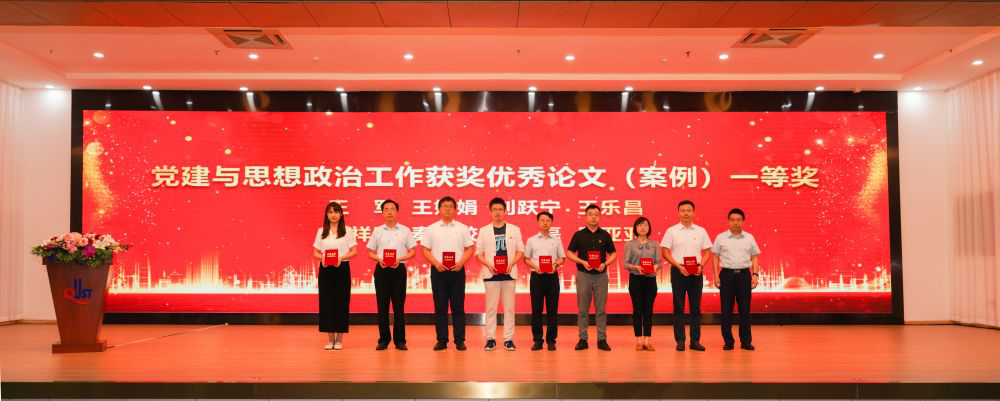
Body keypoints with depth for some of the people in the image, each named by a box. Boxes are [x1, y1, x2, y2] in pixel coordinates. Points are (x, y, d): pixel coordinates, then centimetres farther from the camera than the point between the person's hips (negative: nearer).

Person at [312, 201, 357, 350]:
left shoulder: (347, 231, 4)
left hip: (342, 268, -2)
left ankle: (339, 340, 8)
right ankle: (330, 339, 11)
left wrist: (341, 258, -18)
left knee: (341, 302, -1)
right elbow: (315, 252, 8)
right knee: (326, 302, 1)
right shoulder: (321, 231, 9)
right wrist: (322, 258, -13)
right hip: (325, 269, 2)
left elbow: (353, 251, 0)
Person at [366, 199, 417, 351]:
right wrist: (379, 259, -11)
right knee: (382, 305, 3)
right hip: (381, 270, 1)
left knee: (399, 306, 0)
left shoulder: (405, 230, 6)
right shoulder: (377, 231, 9)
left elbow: (412, 252, 5)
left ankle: (400, 340, 6)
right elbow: (370, 252, 10)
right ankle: (383, 339, 11)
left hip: (398, 269, -1)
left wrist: (399, 259, -12)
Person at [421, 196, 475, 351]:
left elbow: (469, 249, 5)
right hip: (438, 271, 0)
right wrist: (436, 263, -11)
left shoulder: (462, 228, 8)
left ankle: (460, 340, 7)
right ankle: (441, 340, 10)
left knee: (458, 307, 1)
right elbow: (426, 250, 5)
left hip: (457, 270, 0)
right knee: (440, 307, 3)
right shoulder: (431, 229, 8)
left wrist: (461, 262, -11)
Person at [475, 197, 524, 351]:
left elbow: (520, 251, 7)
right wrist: (489, 265, -10)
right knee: (491, 308, 2)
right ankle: (491, 339, 9)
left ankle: (508, 339, 9)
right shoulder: (484, 230, 7)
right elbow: (479, 253, 6)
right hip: (491, 274, 0)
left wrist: (511, 264, -9)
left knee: (509, 308, 3)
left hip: (509, 274, 0)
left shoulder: (515, 230, 7)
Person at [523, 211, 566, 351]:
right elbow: (526, 258, 8)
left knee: (552, 309, 1)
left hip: (552, 276, 1)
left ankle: (551, 340, 8)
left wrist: (555, 265, -9)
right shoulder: (531, 240, 8)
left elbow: (562, 258, 12)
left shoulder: (556, 240, 11)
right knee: (536, 309, 1)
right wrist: (535, 266, -10)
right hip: (536, 276, 0)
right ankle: (537, 340, 8)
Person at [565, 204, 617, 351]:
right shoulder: (579, 234, 4)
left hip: (601, 275, 1)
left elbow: (613, 254, 10)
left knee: (601, 309, 2)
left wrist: (605, 264, -9)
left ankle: (602, 340, 8)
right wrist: (582, 262, -11)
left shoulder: (605, 235, 7)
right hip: (583, 274, -1)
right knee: (583, 309, 2)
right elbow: (569, 253, 4)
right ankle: (583, 339, 9)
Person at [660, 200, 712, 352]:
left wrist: (700, 266, -8)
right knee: (678, 307, 1)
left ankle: (695, 340, 11)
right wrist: (679, 266, -12)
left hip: (696, 272, 2)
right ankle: (680, 341, 6)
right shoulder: (671, 231, 2)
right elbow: (665, 252, -1)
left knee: (696, 307, 4)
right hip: (678, 271, -2)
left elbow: (707, 252, 10)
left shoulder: (701, 231, 8)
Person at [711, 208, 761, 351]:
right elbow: (715, 257, 5)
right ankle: (728, 341, 9)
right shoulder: (721, 238, 4)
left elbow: (754, 257, 11)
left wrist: (755, 274, 0)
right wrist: (716, 276, -2)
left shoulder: (749, 238, 8)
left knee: (745, 309, 3)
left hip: (744, 274, 1)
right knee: (726, 309, 1)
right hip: (727, 274, -1)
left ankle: (746, 341, 12)